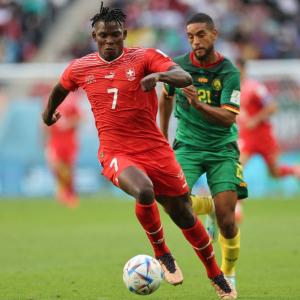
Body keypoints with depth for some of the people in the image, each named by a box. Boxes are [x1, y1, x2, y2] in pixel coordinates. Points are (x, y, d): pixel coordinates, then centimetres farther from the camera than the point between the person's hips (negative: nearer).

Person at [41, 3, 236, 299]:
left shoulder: (145, 57, -5)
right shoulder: (79, 69, 3)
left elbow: (185, 78, -20)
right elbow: (59, 89, 26)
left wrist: (159, 75, -39)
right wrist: (48, 112, 41)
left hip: (155, 150, 0)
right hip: (116, 154, 0)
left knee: (184, 215, 5)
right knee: (144, 192, -32)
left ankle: (216, 276, 27)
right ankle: (162, 255, -6)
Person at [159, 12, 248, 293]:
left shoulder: (229, 72, -11)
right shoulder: (177, 66, -3)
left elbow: (229, 118, -19)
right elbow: (166, 97, 18)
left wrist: (199, 105, -36)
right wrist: (162, 137, 22)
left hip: (222, 147, -2)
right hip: (187, 145, 2)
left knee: (226, 222, -11)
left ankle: (229, 274, 17)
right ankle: (207, 207, 14)